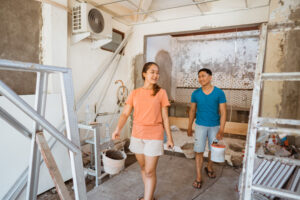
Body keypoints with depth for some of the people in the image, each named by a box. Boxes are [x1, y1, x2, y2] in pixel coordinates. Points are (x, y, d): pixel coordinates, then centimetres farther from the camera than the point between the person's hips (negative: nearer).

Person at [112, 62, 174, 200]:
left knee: (150, 172, 1)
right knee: (143, 167, 19)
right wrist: (118, 129, -19)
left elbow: (164, 117, -1)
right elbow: (125, 113, -3)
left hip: (154, 137, -3)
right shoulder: (134, 93, 2)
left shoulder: (161, 92, -4)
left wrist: (169, 138, 1)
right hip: (137, 136, 4)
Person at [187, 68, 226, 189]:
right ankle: (199, 177, 15)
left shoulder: (219, 93, -9)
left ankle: (209, 167, 44)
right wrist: (189, 128, 7)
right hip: (200, 126, 0)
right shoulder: (196, 93, -4)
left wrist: (221, 130, -14)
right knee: (199, 151, 1)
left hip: (215, 126, 0)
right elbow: (192, 111, 5)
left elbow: (223, 112, -8)